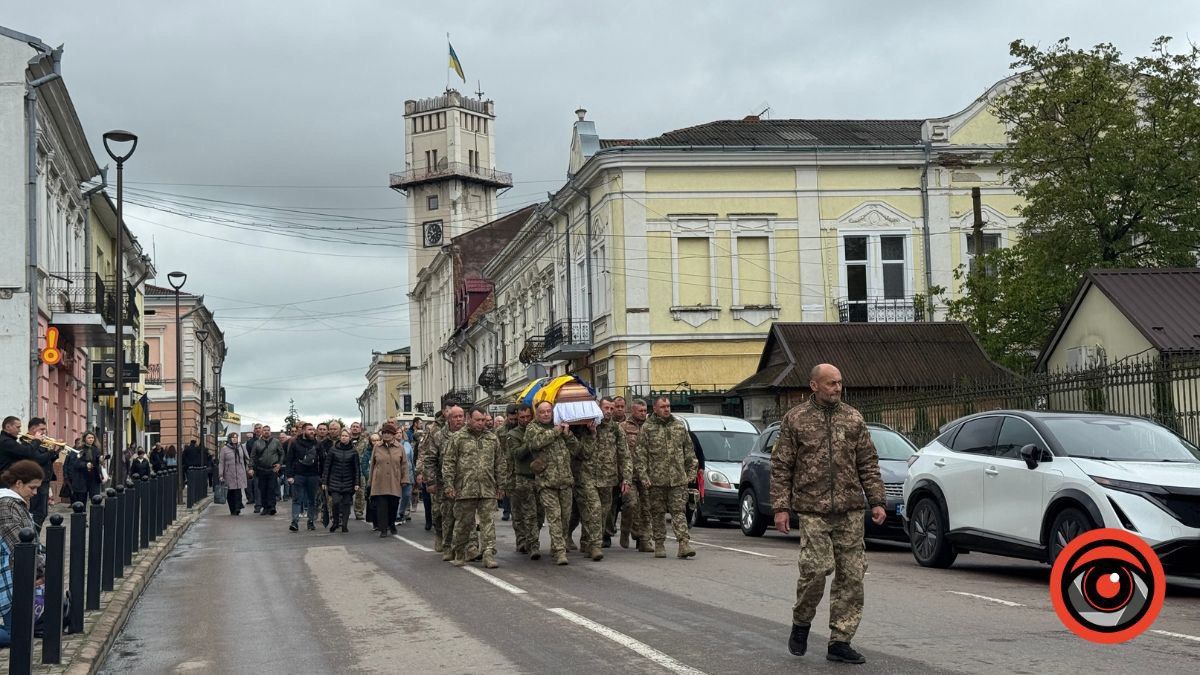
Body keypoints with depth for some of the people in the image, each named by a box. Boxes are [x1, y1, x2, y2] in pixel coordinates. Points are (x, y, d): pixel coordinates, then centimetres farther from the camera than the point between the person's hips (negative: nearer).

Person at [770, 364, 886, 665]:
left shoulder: (853, 419, 11)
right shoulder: (795, 419, 3)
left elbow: (868, 463, 13)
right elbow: (781, 467, 2)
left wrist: (877, 501, 4)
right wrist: (780, 506, -5)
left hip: (850, 511, 3)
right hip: (812, 510, -3)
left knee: (851, 575, 1)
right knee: (816, 569, -12)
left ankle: (840, 642, 8)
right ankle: (801, 623, 14)